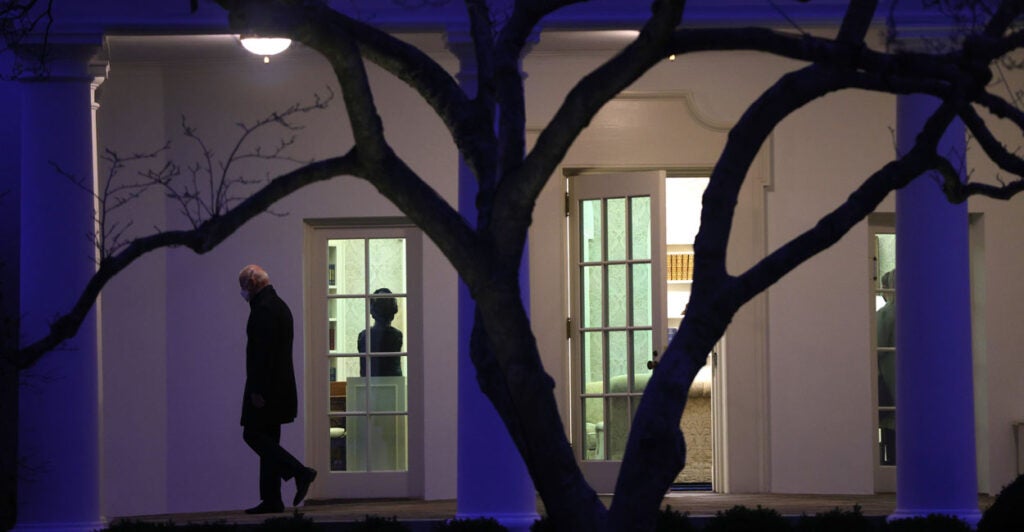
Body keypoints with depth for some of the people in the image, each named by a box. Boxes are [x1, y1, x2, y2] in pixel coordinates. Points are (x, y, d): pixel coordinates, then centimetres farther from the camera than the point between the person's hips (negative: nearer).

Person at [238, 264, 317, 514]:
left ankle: (300, 472, -15)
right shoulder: (280, 306, 18)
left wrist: (257, 390, -21)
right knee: (267, 439, 10)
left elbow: (263, 351, -21)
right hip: (280, 386, 10)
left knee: (253, 435, -7)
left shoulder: (263, 309, -15)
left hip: (265, 387, -10)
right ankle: (271, 500, 8)